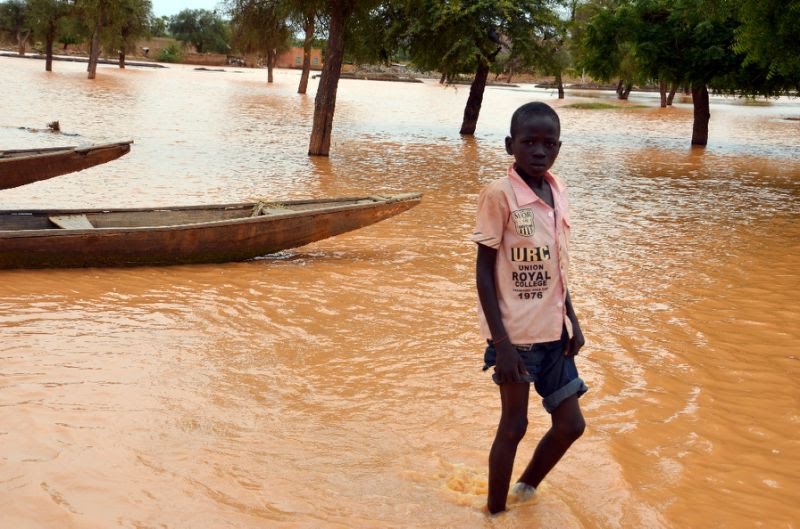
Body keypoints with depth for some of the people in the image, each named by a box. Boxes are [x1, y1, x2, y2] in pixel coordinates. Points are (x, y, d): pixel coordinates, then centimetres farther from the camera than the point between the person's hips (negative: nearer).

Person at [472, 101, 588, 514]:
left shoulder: (558, 192, 4)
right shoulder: (499, 194, -15)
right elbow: (484, 270, -14)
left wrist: (572, 320, 11)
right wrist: (501, 342, -17)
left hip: (553, 329, 6)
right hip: (516, 333, -6)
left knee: (570, 424, 13)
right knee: (513, 425, 6)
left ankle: (526, 489, 36)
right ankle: (495, 512, 25)